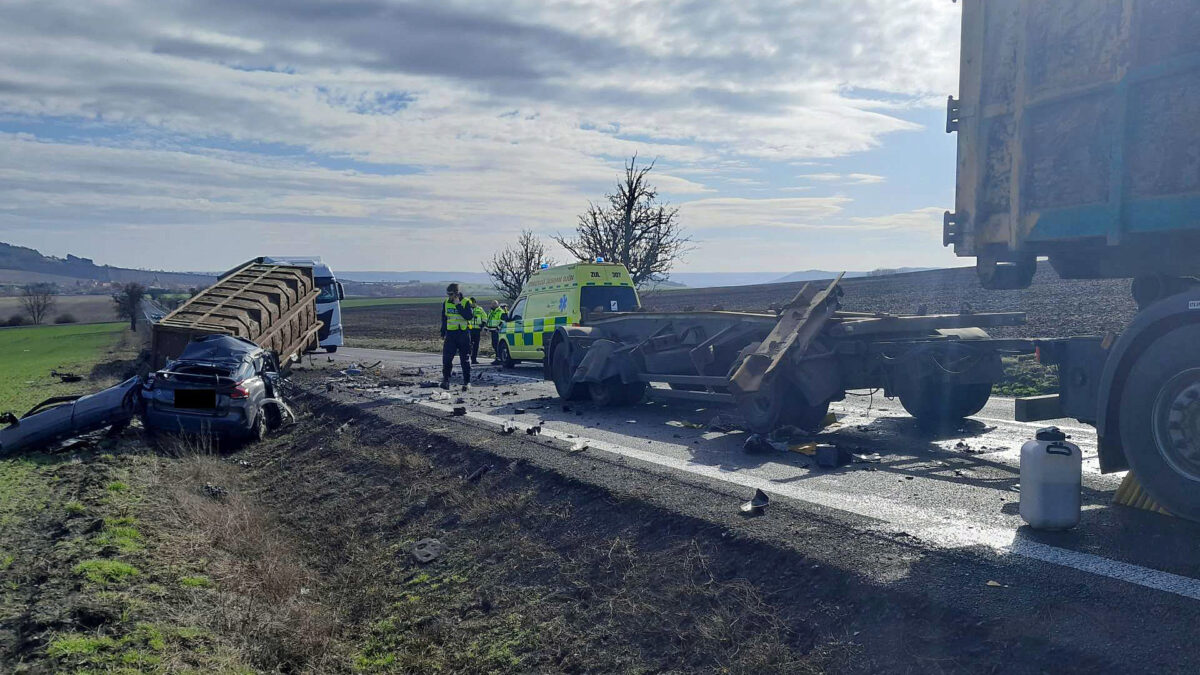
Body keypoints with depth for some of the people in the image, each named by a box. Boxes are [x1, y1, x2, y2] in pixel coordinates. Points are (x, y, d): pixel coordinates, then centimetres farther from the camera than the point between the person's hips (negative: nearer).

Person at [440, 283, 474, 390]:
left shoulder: (465, 302, -6)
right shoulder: (446, 303, 8)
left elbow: (469, 316, -20)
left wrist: (458, 305, -21)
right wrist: (443, 334, 16)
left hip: (463, 334, -3)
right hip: (450, 334, 3)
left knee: (465, 359, 2)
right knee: (447, 358, -7)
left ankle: (467, 382, 10)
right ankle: (446, 380, 0)